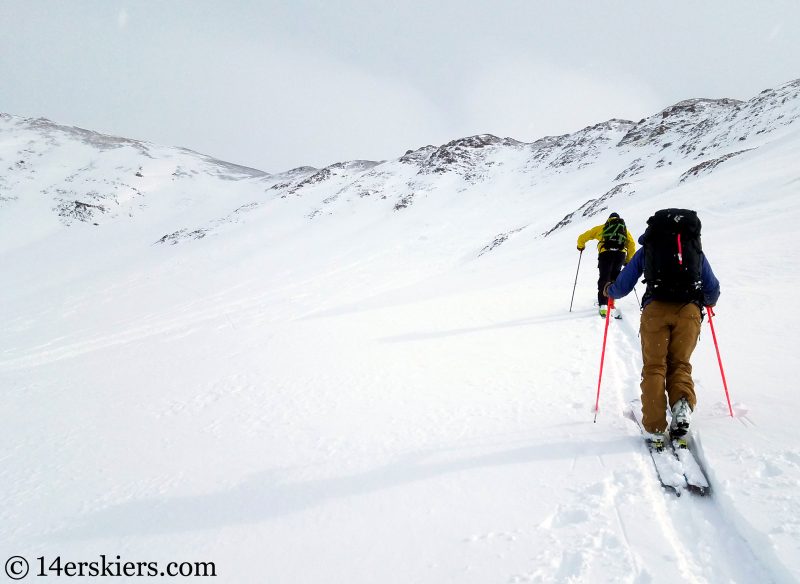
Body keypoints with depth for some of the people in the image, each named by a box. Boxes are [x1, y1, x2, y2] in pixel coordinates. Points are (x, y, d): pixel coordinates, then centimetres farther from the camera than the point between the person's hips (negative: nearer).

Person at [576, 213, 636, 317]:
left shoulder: (601, 228, 25)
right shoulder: (624, 229, 28)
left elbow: (582, 237, 26)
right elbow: (632, 245, 16)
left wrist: (580, 246, 45)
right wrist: (628, 260, 24)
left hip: (605, 253, -1)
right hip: (620, 254, 1)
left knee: (604, 278, 0)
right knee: (615, 278, 19)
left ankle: (603, 305, -12)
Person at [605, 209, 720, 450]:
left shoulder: (647, 248, 21)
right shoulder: (696, 249, 25)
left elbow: (622, 287, 19)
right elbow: (712, 290, 26)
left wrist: (609, 291, 41)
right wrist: (708, 302, 49)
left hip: (655, 308, -1)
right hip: (689, 310, 1)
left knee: (654, 367, 4)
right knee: (680, 364, 13)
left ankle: (655, 430, -3)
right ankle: (682, 405, -15)